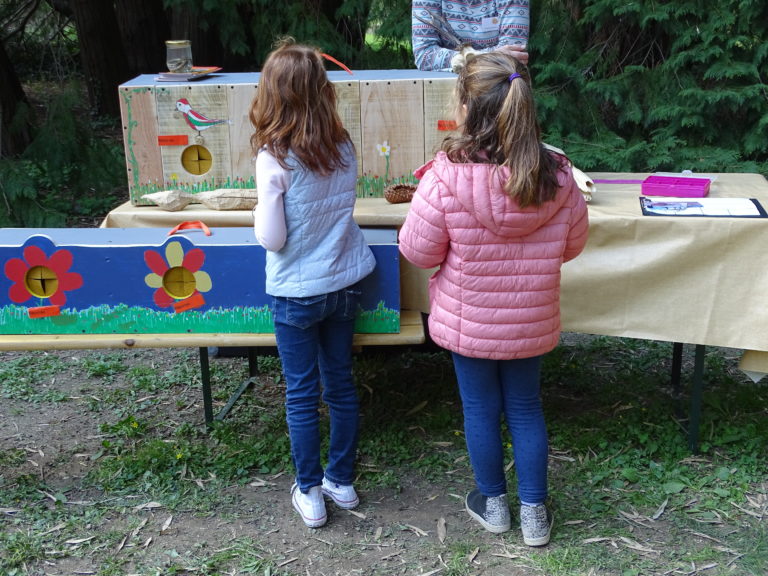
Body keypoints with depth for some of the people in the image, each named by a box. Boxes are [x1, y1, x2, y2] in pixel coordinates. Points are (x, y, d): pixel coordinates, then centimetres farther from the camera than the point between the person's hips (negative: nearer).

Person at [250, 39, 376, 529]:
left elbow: (272, 238, -17)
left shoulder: (275, 160, -20)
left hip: (296, 294, -4)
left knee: (302, 395, 10)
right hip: (344, 284, 5)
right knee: (341, 383, 17)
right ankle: (342, 481, 32)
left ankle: (310, 494, 22)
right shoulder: (344, 148, -5)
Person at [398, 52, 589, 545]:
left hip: (468, 322, -2)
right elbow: (572, 245, 0)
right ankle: (535, 512, 30)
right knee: (526, 409, 19)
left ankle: (494, 503, 36)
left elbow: (418, 251, -14)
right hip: (531, 322, 2)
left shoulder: (447, 177, -25)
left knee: (481, 410, 17)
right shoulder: (556, 176, -15)